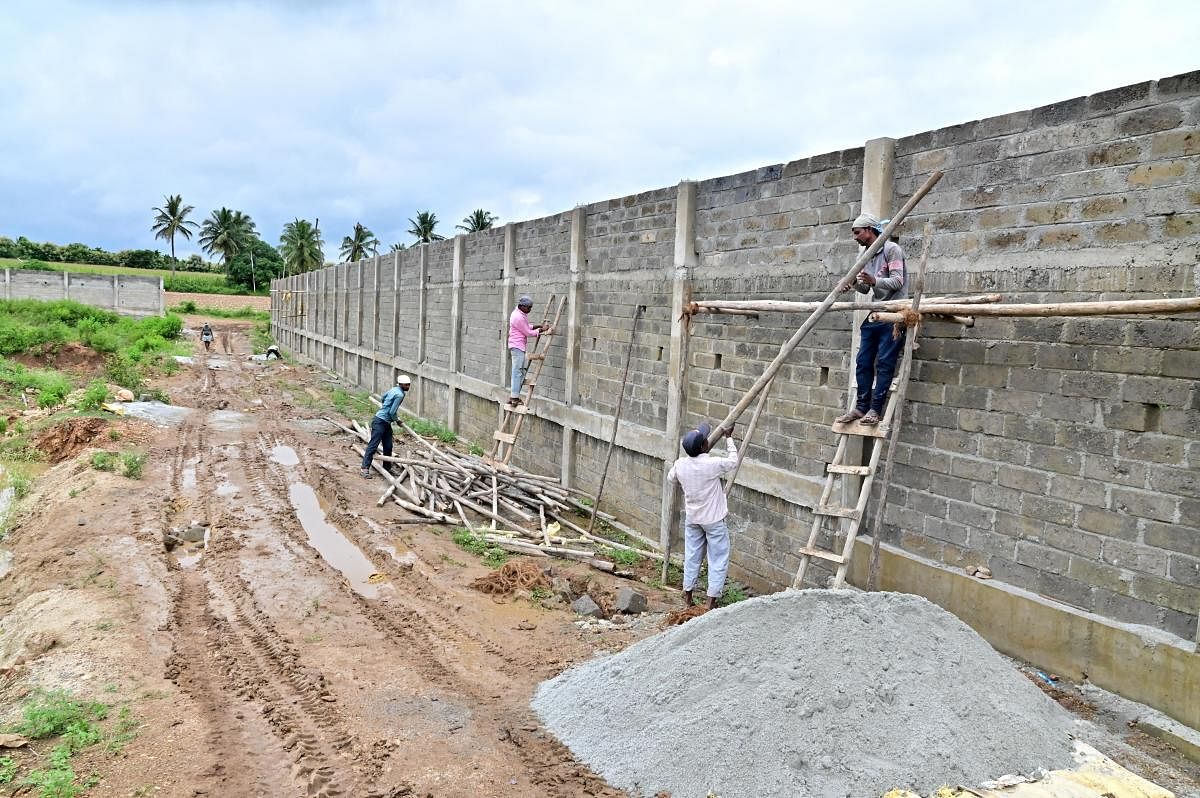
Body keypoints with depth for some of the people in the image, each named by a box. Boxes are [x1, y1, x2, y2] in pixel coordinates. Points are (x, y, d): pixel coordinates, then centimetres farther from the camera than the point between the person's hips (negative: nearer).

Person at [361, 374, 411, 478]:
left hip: (386, 423, 10)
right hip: (380, 422, -10)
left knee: (388, 446, 11)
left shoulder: (395, 389, 10)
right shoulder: (400, 395, -18)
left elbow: (383, 397, 29)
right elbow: (392, 412, -19)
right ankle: (365, 468, -11)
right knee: (373, 444, -10)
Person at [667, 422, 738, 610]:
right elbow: (733, 461, -2)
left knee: (692, 557, 17)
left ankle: (687, 597, 25)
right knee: (718, 560, 7)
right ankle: (711, 601, 7)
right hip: (714, 520, -5)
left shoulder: (680, 464, -10)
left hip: (692, 519, 5)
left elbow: (671, 477, 13)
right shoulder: (713, 464, -23)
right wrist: (729, 439, 10)